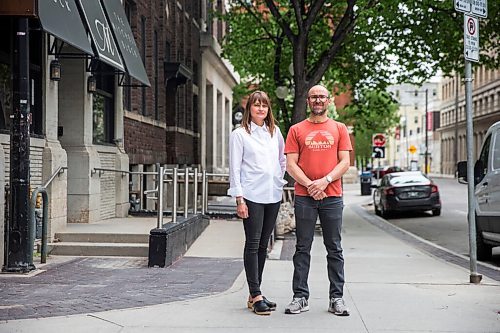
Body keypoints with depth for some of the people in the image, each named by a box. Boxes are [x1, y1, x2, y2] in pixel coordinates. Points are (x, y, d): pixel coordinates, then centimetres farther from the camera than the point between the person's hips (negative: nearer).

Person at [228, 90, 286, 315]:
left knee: (263, 245, 8)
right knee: (252, 244, -6)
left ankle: (254, 294, 15)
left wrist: (279, 178, 13)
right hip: (252, 196, -5)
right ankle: (256, 296, -6)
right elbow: (235, 168, -5)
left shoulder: (275, 132, 12)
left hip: (273, 195, 5)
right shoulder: (239, 134, -1)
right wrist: (239, 199, -11)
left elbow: (283, 159, 25)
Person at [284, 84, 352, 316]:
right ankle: (300, 297, 8)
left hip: (332, 197, 1)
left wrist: (325, 181, -12)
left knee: (334, 249, 5)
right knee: (302, 248, 3)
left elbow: (345, 162, 3)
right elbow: (291, 164, 1)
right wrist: (310, 186, -12)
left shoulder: (339, 129, 10)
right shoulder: (297, 130, 7)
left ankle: (337, 298, 10)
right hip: (304, 197, 0)